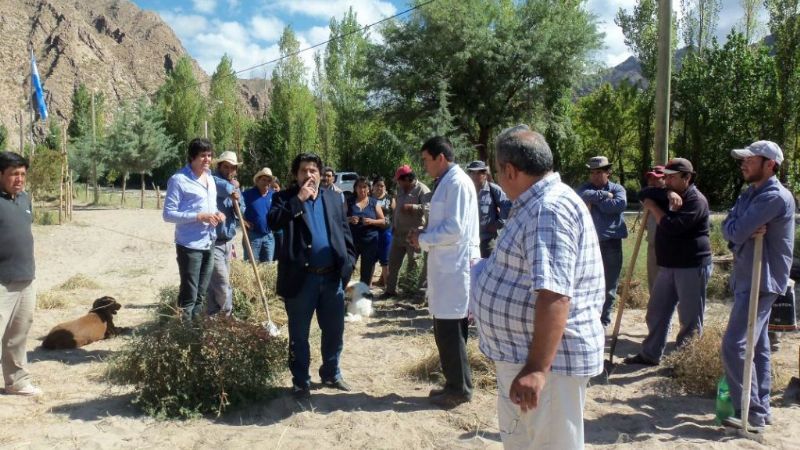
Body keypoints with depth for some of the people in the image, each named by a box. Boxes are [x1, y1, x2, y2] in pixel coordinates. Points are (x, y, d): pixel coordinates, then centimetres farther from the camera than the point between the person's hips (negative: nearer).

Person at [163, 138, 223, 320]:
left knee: (200, 294, 14)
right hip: (190, 245, -7)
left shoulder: (210, 178, 14)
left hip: (209, 244, 7)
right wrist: (199, 217, -21)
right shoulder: (179, 179, -11)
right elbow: (168, 214, -13)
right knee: (189, 295, -2)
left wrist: (217, 214, 2)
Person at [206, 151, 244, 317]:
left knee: (216, 283, 14)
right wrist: (233, 186, -10)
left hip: (227, 241, 8)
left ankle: (213, 315, 23)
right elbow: (224, 188, -32)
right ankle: (227, 313, 8)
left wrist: (237, 202, -10)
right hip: (213, 242, -8)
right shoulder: (213, 180, -9)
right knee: (222, 284, -8)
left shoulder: (235, 187, 14)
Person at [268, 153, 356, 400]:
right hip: (301, 278, -3)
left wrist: (349, 261, 4)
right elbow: (273, 221, -18)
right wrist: (299, 199, -18)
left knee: (334, 331, 14)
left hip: (332, 276, 4)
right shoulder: (285, 198, 1)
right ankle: (301, 381, 22)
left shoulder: (333, 198, 12)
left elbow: (345, 232, 13)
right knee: (299, 334, 7)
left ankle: (331, 374, 33)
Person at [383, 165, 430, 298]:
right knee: (393, 263, 13)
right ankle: (391, 290, 24)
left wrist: (411, 207, -31)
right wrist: (393, 225, 17)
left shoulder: (422, 190, -13)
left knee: (413, 265, -3)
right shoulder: (401, 190, 14)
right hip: (399, 233, 8)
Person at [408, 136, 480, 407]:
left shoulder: (458, 182, -14)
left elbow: (454, 229, -21)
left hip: (455, 268, -10)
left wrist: (423, 240, -9)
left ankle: (459, 389, 13)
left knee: (451, 332, 0)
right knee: (445, 331, 15)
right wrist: (424, 237, 7)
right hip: (445, 266, 10)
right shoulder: (446, 182, 16)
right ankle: (454, 384, 27)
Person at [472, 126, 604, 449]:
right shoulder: (537, 205, 11)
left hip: (548, 361, -10)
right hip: (519, 356, 10)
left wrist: (537, 368, -34)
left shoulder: (549, 209, -23)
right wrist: (488, 271, 40)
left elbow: (554, 295, -31)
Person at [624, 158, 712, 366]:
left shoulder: (696, 200, -14)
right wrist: (668, 194, -14)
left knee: (690, 318, 0)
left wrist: (653, 207, -9)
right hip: (668, 266, 9)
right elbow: (645, 193, 2)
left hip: (692, 267, -9)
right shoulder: (670, 196, 14)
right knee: (656, 312, 13)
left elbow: (672, 226, -24)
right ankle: (650, 354, 23)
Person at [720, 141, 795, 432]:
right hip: (747, 279, 10)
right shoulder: (749, 194, 14)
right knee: (756, 345, 15)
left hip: (761, 282, -10)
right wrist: (747, 231, -16)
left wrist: (741, 229, -1)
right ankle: (761, 408, 24)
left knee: (734, 345, -13)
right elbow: (727, 230, 3)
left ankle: (751, 414, -5)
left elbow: (736, 232, -23)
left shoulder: (775, 197, -18)